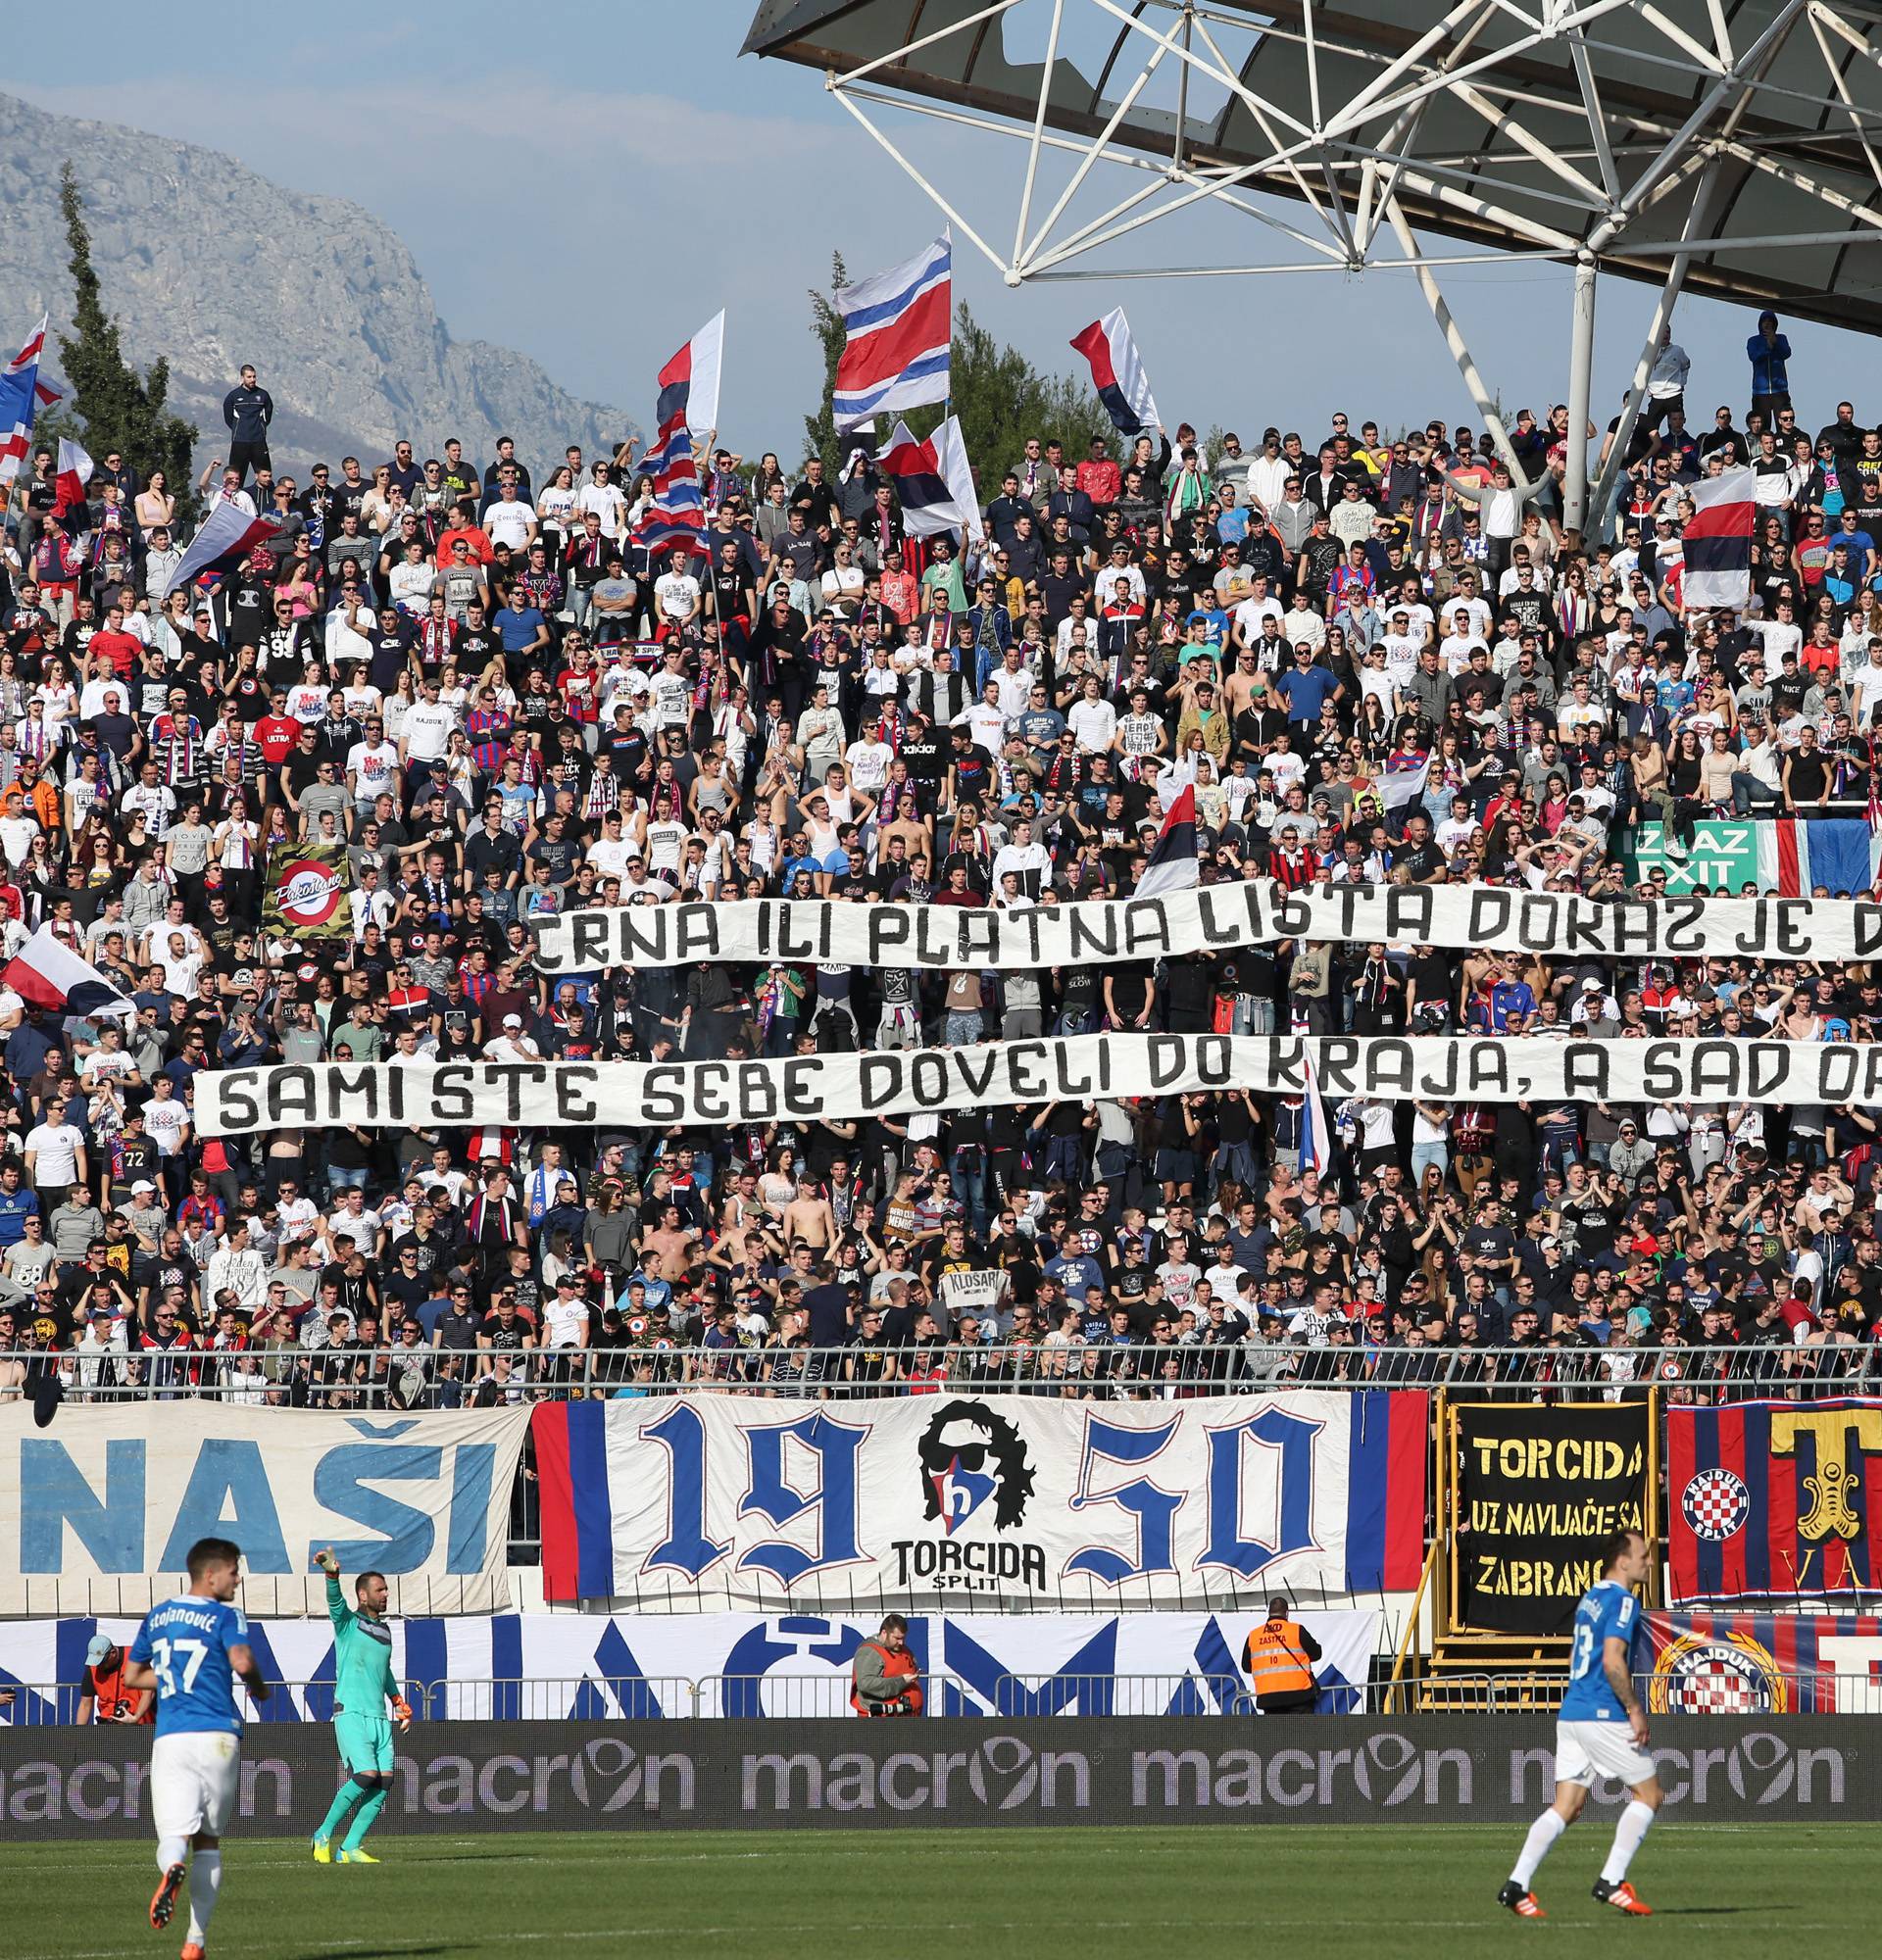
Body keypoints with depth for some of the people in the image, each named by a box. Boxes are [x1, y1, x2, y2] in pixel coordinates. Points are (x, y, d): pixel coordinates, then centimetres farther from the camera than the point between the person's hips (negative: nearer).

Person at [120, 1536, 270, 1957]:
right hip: (216, 1737, -2)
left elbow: (132, 1677, 24)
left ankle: (173, 1868, -44)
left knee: (174, 1837, -5)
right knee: (209, 1840, 11)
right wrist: (258, 1687, 3)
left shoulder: (157, 1617, 17)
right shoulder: (226, 1615, 0)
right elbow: (242, 1661, -18)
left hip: (169, 1739, 2)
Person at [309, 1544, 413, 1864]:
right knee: (366, 1775, -19)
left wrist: (401, 1706, 31)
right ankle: (324, 1834, -2)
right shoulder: (348, 1622, 0)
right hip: (351, 1714, -7)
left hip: (379, 1716, 7)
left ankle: (350, 1848, 1)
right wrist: (332, 1574, -41)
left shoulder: (384, 1630, 19)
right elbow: (335, 1600, -21)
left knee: (384, 1781, -6)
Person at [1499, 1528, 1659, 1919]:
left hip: (1571, 1713, 8)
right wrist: (1634, 1709, -16)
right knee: (1648, 1794, 5)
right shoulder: (1622, 1600, -11)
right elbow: (1613, 1661, -22)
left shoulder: (1591, 1597, 17)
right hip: (1605, 1717, -8)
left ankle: (1517, 1884, -6)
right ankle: (1611, 1881, -1)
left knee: (1566, 1806, 6)